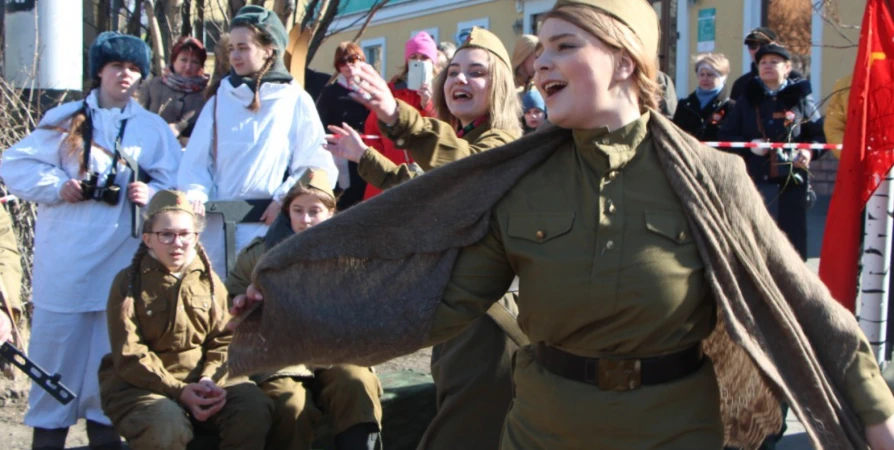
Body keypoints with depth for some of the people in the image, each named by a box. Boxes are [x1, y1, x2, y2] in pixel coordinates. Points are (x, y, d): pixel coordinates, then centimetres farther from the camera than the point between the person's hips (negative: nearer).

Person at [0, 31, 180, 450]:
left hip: (122, 254, 1)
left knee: (113, 341, 3)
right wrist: (57, 185, -9)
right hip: (66, 255, -1)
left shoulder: (154, 128, 10)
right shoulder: (65, 119, 8)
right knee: (57, 335, 1)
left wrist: (152, 194, -14)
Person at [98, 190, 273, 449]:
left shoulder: (208, 280, 8)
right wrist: (179, 391, -21)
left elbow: (223, 340, 5)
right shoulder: (129, 282, -3)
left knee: (254, 409, -21)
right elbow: (130, 357, -9)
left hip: (202, 377, 3)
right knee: (166, 428, -34)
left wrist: (209, 380, -16)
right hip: (140, 384, -3)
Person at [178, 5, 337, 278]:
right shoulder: (219, 100, 11)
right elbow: (195, 162, 9)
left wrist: (284, 200, -12)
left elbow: (317, 165, -2)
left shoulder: (295, 101, 2)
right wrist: (195, 195, -9)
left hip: (269, 226, -3)